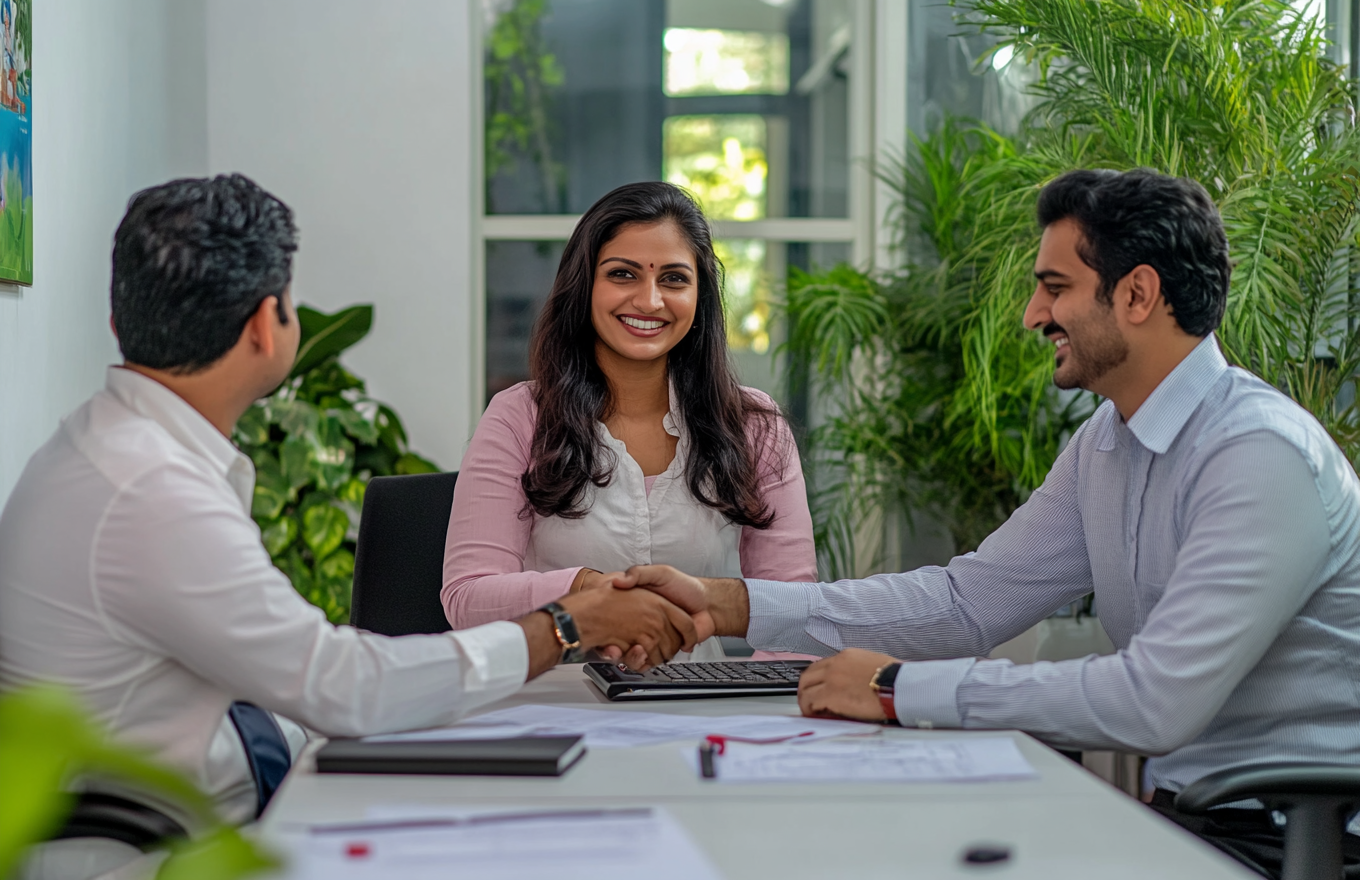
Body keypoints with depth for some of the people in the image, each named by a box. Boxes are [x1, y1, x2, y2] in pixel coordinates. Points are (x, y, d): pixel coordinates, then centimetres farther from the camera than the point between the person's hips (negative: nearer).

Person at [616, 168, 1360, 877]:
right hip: (1186, 808, 8)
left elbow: (1158, 700, -29)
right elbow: (971, 599, 7)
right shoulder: (1105, 444, 9)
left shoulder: (1263, 457, -22)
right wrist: (723, 605, -1)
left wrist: (900, 690, -24)